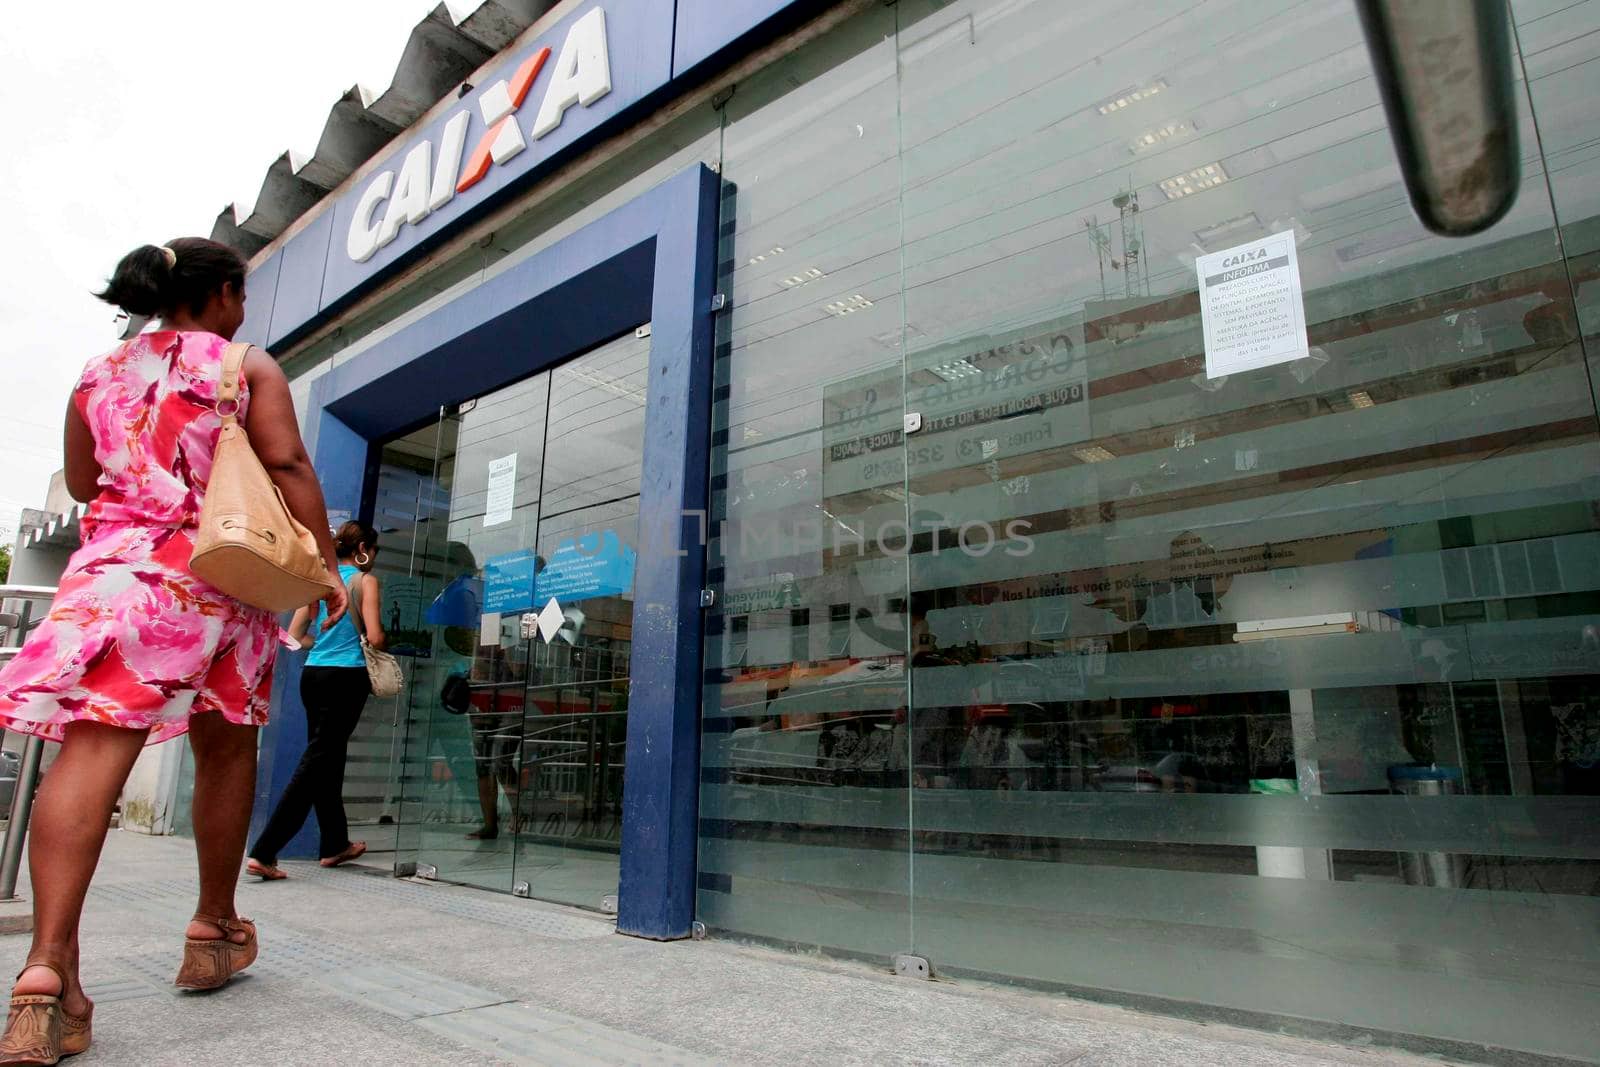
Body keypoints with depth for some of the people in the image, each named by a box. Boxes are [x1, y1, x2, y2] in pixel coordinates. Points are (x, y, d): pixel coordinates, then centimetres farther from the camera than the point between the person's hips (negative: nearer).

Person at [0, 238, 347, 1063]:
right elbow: (288, 467, -9)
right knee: (227, 749, 11)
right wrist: (327, 565, -9)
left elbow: (81, 482, 23)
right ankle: (214, 930, 21)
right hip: (217, 581, -2)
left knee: (94, 749, -11)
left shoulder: (98, 374, 16)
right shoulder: (250, 368, 3)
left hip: (115, 569, 2)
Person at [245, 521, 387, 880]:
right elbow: (375, 638, -14)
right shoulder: (366, 581, -5)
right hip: (347, 677, -7)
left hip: (314, 675, 7)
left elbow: (295, 635, 12)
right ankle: (264, 851, -11)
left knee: (328, 759, 16)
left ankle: (335, 844, 28)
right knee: (316, 762, -5)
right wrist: (385, 641, 7)